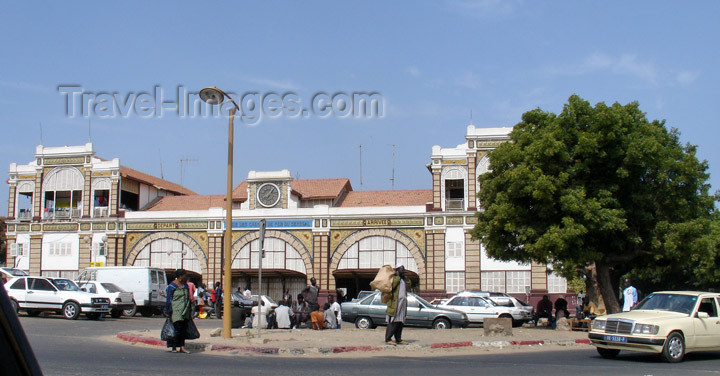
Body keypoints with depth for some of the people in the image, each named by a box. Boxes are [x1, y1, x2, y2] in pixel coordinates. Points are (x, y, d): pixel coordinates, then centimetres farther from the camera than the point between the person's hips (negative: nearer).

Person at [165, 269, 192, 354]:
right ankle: (174, 347, 1)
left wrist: (190, 311, 20)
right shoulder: (172, 286, -5)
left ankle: (182, 347, 7)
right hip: (176, 311, -6)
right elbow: (168, 300, -6)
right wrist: (168, 312, -10)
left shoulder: (185, 285, 16)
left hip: (185, 312, 6)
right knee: (177, 329, -9)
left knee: (184, 329, 3)